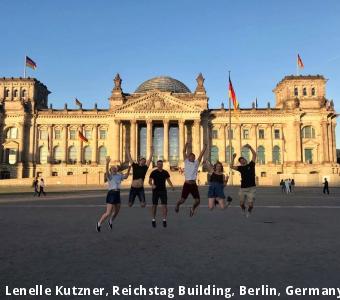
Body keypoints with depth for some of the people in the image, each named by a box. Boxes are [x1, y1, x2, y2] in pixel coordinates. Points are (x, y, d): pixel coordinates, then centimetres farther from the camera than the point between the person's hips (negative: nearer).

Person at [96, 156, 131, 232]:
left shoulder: (119, 175, 12)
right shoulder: (110, 175, -7)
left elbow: (126, 176, 26)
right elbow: (107, 172, -29)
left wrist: (129, 169, 14)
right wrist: (107, 163, -44)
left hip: (117, 194, 7)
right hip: (111, 194, -7)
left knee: (116, 211, 21)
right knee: (108, 213, -9)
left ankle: (110, 222, 48)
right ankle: (99, 223, 14)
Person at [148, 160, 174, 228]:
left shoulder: (165, 172, 4)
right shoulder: (153, 172, -4)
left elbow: (168, 180, 11)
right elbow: (150, 181, -5)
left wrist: (172, 186, -6)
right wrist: (152, 185, -26)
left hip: (163, 190, 1)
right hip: (155, 191, -1)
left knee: (164, 205, -7)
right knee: (154, 205, 6)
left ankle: (164, 220, -1)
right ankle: (153, 220, 19)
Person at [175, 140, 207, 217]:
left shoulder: (196, 163, 11)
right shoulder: (186, 162, 6)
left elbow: (201, 154, 2)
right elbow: (184, 152, -1)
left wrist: (204, 148, -9)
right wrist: (186, 145, -12)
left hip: (194, 184, 2)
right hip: (187, 184, -2)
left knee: (197, 201, -1)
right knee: (182, 200, 0)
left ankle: (193, 208, 30)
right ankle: (177, 204, 35)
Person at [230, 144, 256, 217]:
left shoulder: (251, 165, 5)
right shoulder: (240, 168, 8)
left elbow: (254, 154, -3)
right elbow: (231, 166, -4)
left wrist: (250, 147, -11)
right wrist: (233, 158, -11)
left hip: (251, 188, -2)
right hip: (243, 188, 2)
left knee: (250, 204, -6)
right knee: (241, 203, 7)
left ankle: (249, 211, 25)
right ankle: (243, 210, 39)